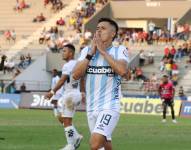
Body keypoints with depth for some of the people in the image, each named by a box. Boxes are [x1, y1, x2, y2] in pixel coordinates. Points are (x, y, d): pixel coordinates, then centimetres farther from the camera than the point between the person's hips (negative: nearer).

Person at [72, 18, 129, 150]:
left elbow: (123, 71, -23)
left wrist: (103, 51, -15)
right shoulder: (87, 51, 10)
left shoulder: (120, 50, -3)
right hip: (91, 107, 6)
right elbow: (76, 75, -2)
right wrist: (91, 53, -8)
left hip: (110, 106, -5)